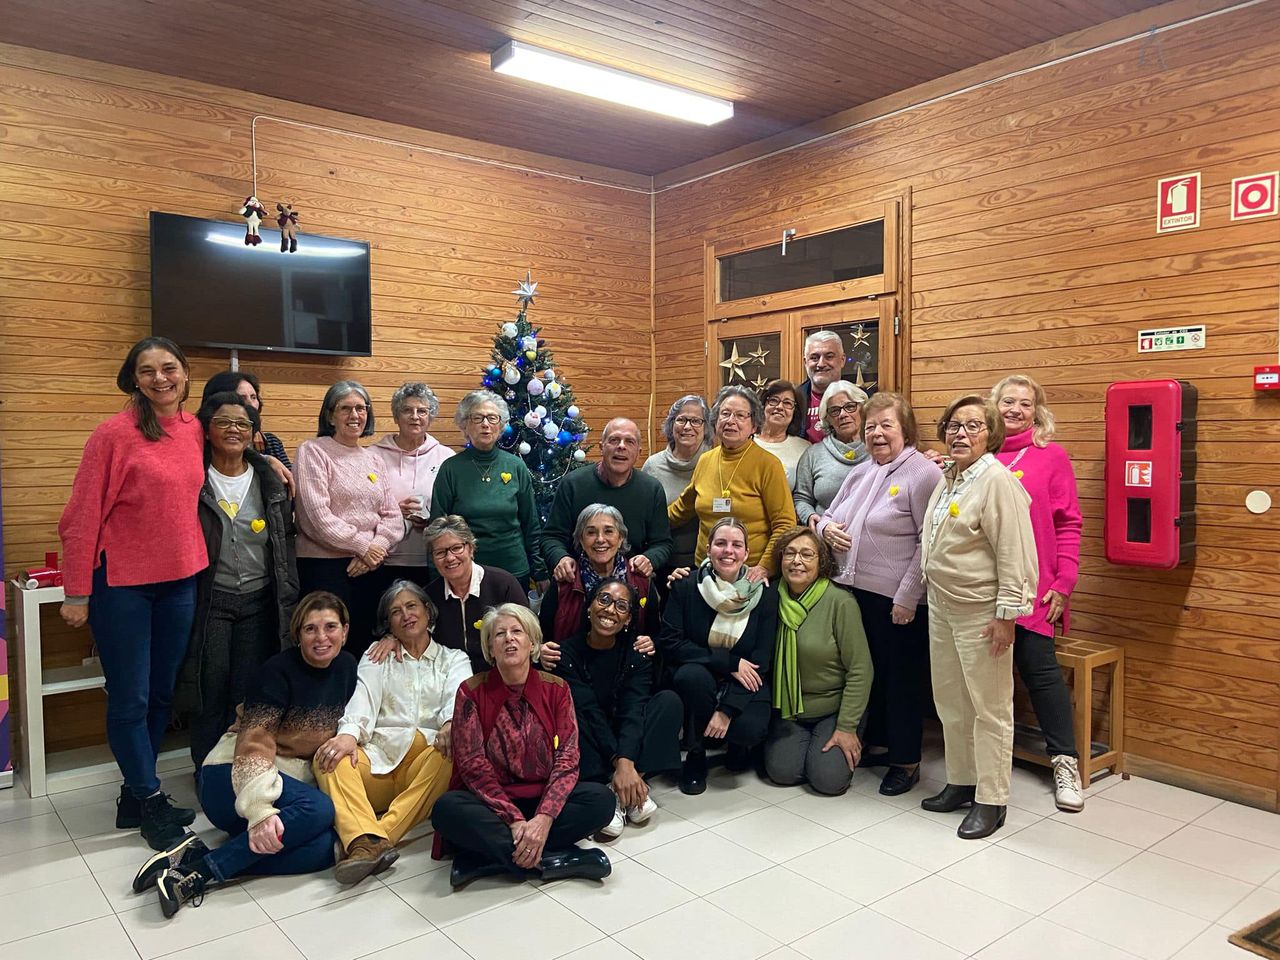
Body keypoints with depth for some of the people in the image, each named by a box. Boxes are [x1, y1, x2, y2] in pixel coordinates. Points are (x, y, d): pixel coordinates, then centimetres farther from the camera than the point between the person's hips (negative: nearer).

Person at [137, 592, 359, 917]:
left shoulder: (346, 667, 5)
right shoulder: (279, 670, -13)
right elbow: (254, 742, -24)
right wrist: (261, 809, -38)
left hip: (294, 782, 6)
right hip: (233, 779, -6)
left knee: (325, 847, -27)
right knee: (318, 811, -35)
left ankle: (198, 856, -23)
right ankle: (199, 872, -28)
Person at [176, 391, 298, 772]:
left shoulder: (270, 482, 6)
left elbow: (286, 542, 9)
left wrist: (289, 604, 6)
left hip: (259, 601, 2)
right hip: (210, 601, -2)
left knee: (250, 694, 6)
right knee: (210, 691, 4)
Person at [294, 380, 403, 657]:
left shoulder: (373, 460, 16)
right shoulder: (313, 452, -2)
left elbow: (393, 516, 10)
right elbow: (317, 515, -13)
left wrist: (377, 548, -9)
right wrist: (364, 547, -10)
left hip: (369, 569, 6)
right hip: (324, 566, -6)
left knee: (365, 648, 9)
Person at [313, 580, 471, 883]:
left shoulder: (453, 659, 21)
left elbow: (459, 698, -1)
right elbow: (363, 699, 3)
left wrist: (451, 724, -26)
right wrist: (349, 733, -20)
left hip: (425, 765, -1)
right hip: (378, 758, 2)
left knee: (451, 750, -35)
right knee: (328, 758, -28)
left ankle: (384, 833, -42)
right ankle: (368, 840, -49)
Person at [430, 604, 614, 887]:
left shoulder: (556, 689, 0)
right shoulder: (471, 692, -3)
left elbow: (567, 759, -7)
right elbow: (473, 765, -10)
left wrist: (544, 818, -24)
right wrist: (514, 820, -22)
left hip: (543, 798, 2)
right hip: (490, 801, -1)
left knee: (601, 799, -24)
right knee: (447, 809, -32)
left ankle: (490, 855, -25)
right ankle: (551, 859, -27)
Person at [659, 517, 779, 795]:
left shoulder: (765, 596, -6)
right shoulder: (685, 587, -7)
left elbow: (761, 660, -9)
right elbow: (669, 643, -13)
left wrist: (728, 709, -20)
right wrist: (729, 662, -20)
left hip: (743, 686, 0)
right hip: (697, 682, 0)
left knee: (750, 729, -30)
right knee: (692, 674, -34)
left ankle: (738, 744, 11)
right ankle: (696, 754, -6)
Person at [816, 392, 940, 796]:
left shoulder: (923, 473, -10)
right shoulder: (859, 473, 14)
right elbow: (828, 516, 23)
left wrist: (907, 597, -18)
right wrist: (827, 528, -1)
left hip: (898, 601, -7)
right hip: (854, 592, 7)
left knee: (902, 679, 5)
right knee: (869, 671, 17)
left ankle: (906, 760, 20)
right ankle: (876, 743, 34)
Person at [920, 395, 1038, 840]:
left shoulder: (997, 480, -16)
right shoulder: (947, 479, 11)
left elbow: (1014, 553, -19)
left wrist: (1007, 613, -20)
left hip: (981, 614, -9)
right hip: (942, 607, 9)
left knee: (989, 708, 3)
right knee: (950, 703, 18)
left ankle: (991, 800, 15)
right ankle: (960, 782, 33)